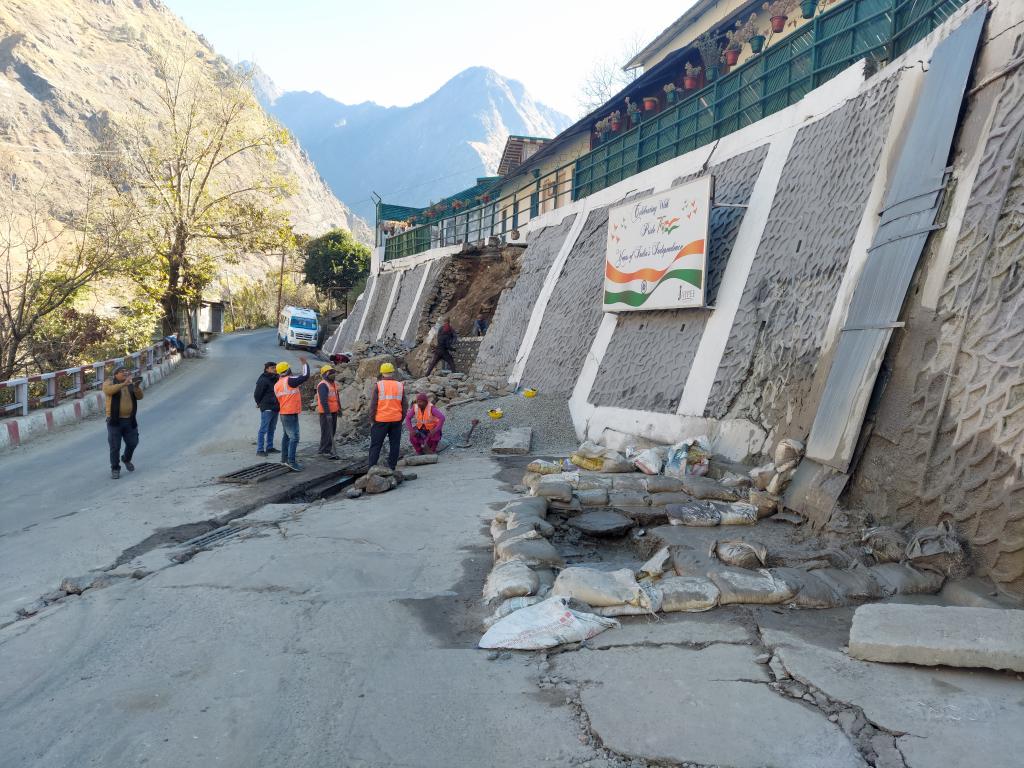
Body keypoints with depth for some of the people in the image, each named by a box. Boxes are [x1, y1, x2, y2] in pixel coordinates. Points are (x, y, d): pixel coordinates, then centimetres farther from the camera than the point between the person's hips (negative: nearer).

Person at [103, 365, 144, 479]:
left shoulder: (131, 384, 10)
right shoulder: (109, 383, -1)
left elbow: (139, 396, -3)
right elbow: (108, 390, -24)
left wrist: (137, 387, -23)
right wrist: (123, 384, -34)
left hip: (130, 420, 4)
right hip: (115, 421, -4)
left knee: (132, 443, 12)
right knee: (115, 446, -1)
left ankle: (126, 459, 39)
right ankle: (115, 469, 9)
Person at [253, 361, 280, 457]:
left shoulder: (276, 379, 10)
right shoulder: (263, 380, -14)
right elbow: (257, 394, -11)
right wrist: (260, 403, 3)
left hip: (275, 408, 8)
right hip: (267, 409, -8)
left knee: (272, 429, 15)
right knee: (263, 430, -6)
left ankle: (269, 447, 25)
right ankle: (260, 450, -4)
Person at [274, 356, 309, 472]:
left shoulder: (277, 385, 11)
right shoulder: (289, 380, -14)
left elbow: (279, 399, 17)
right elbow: (305, 376, -12)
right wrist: (304, 364, 1)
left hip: (283, 413, 9)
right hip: (291, 413, -9)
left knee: (286, 436, 19)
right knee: (294, 437, -11)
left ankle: (285, 458, 27)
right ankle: (291, 461, -17)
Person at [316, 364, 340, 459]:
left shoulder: (333, 384, 15)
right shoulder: (323, 385, -16)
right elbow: (323, 400, -23)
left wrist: (339, 408, 26)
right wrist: (327, 413, -26)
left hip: (333, 411, 9)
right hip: (326, 412, -9)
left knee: (332, 431, 14)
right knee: (327, 431, -7)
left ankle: (328, 449, 23)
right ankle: (324, 451, -1)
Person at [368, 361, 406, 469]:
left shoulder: (378, 386, -5)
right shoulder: (400, 386, 5)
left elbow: (373, 405, -6)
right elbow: (404, 405, 8)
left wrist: (372, 420, 3)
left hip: (381, 420, -2)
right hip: (396, 420, 2)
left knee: (376, 445, 3)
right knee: (394, 445, 8)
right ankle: (392, 468, 8)